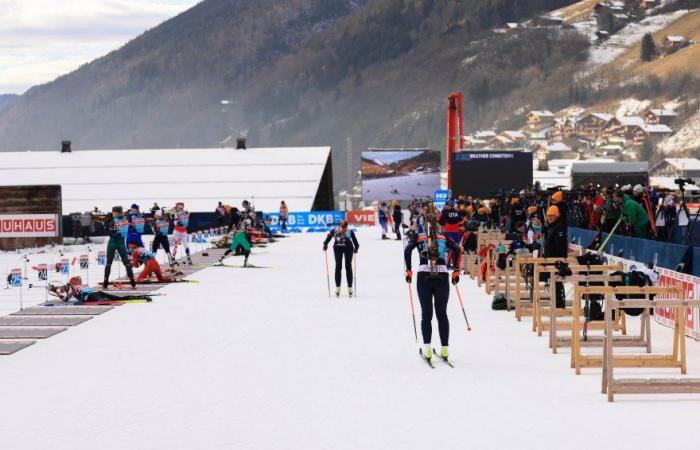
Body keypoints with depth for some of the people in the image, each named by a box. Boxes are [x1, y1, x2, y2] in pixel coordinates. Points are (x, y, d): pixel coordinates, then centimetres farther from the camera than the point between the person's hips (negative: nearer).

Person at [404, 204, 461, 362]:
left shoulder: (418, 236, 12)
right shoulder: (444, 237, 14)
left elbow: (408, 250, -5)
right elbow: (457, 250, -1)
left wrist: (408, 270, 0)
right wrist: (456, 271, 3)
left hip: (424, 276, -1)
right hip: (442, 276, 1)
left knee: (426, 314, 4)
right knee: (442, 314, 8)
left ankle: (427, 349, -7)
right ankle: (444, 349, 4)